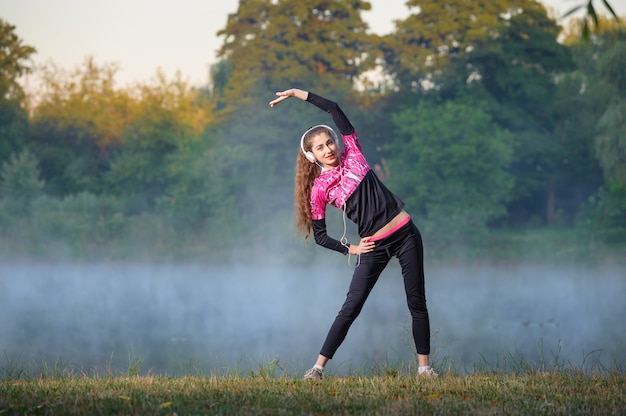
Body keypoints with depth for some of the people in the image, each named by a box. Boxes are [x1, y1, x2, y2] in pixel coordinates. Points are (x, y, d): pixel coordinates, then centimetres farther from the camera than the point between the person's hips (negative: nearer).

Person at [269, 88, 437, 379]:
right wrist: (350, 249, -4)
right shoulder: (318, 189, -1)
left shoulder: (352, 154, 4)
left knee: (417, 303, 2)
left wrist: (297, 93, 6)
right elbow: (319, 236, 5)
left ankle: (424, 366, 8)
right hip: (373, 246, -1)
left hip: (405, 234, 2)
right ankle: (319, 366, -1)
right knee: (351, 307, -5)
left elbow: (334, 109, 3)